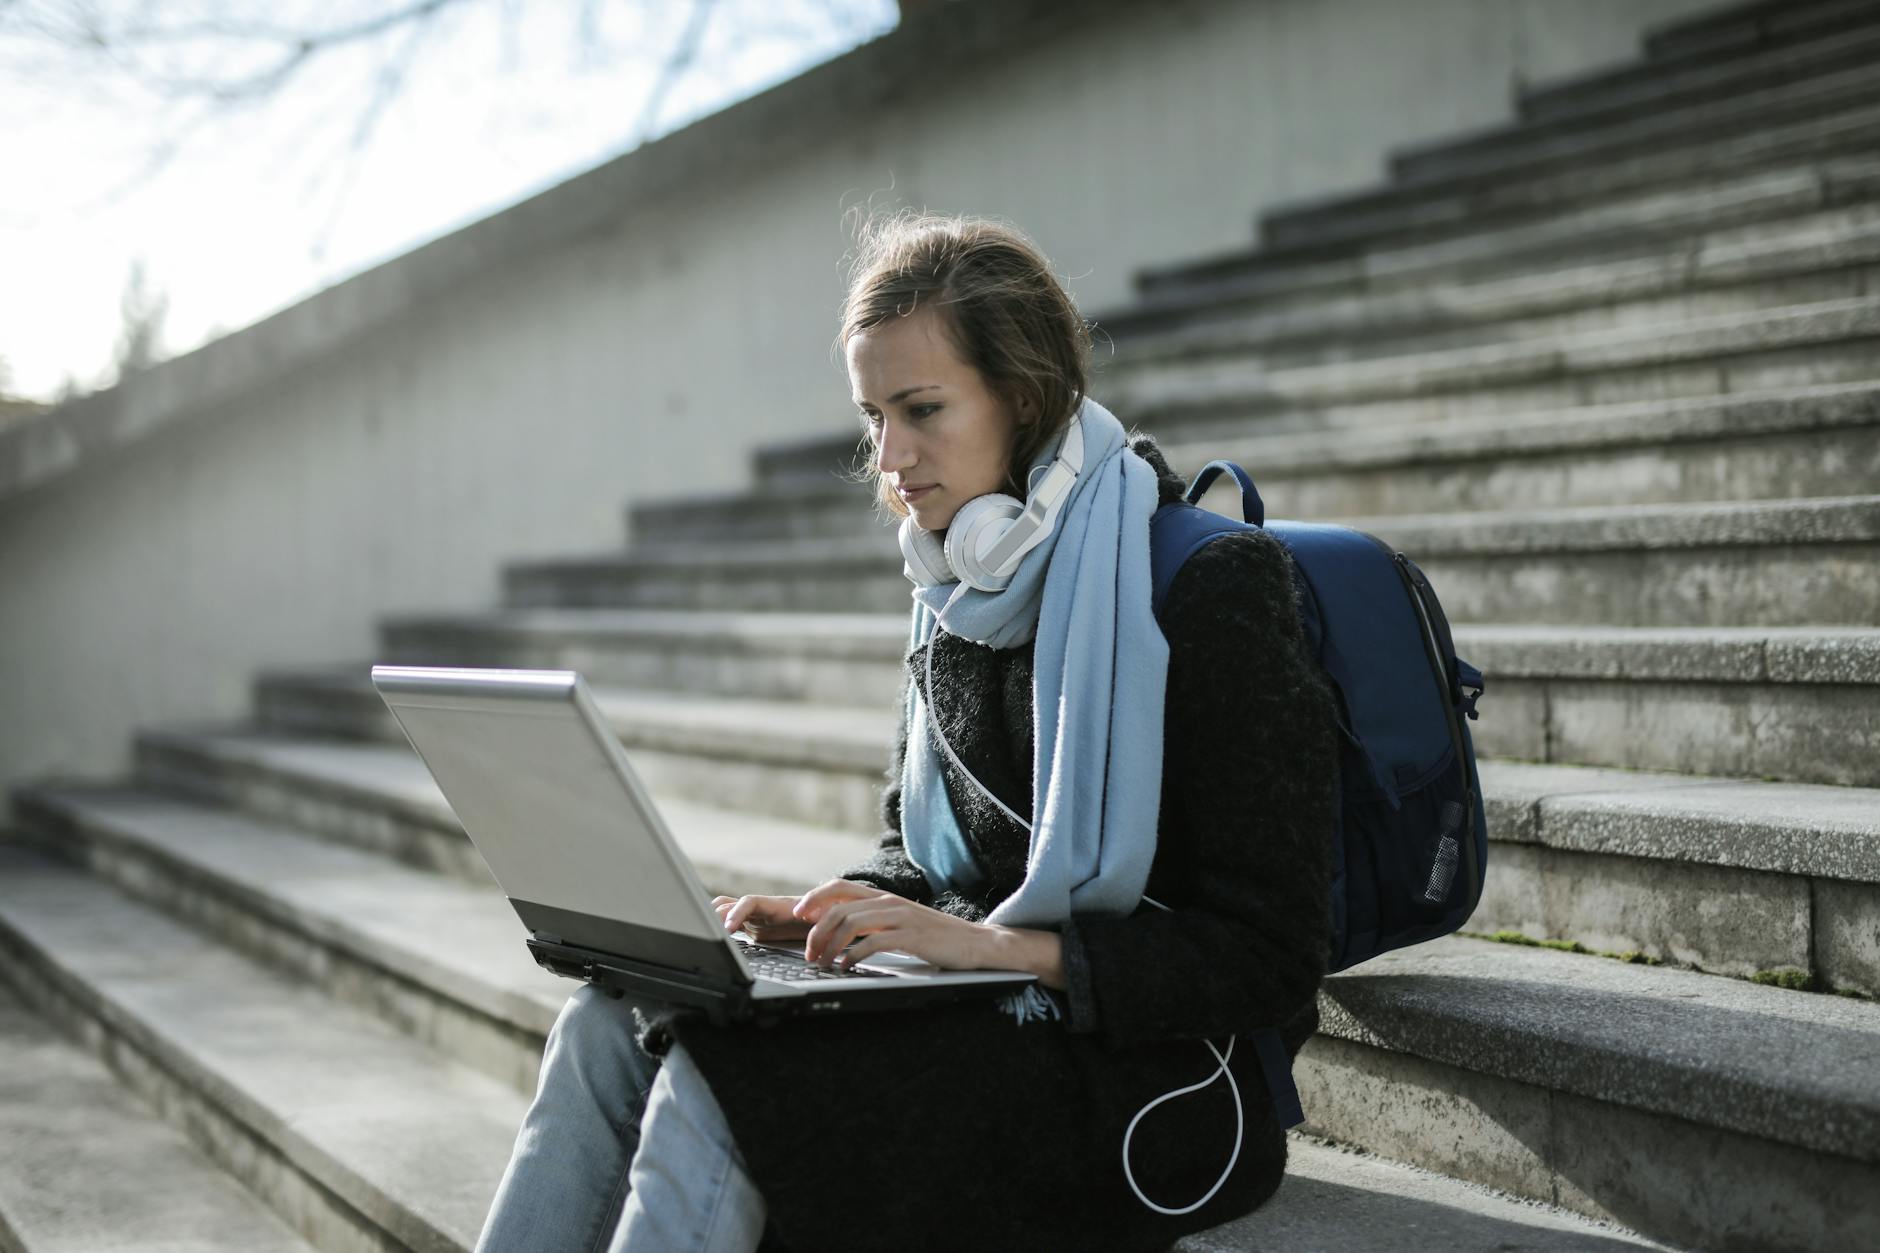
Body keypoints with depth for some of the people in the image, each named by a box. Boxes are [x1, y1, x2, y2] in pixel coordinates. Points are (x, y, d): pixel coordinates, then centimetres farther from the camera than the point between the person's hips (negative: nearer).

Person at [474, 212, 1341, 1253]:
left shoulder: (1213, 584, -14)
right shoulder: (957, 598, 10)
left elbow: (1265, 960, -16)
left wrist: (999, 946, -23)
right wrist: (831, 914, -2)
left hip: (1155, 1072, -7)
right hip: (984, 1012, 7)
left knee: (718, 1084, -26)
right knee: (609, 1025, -13)